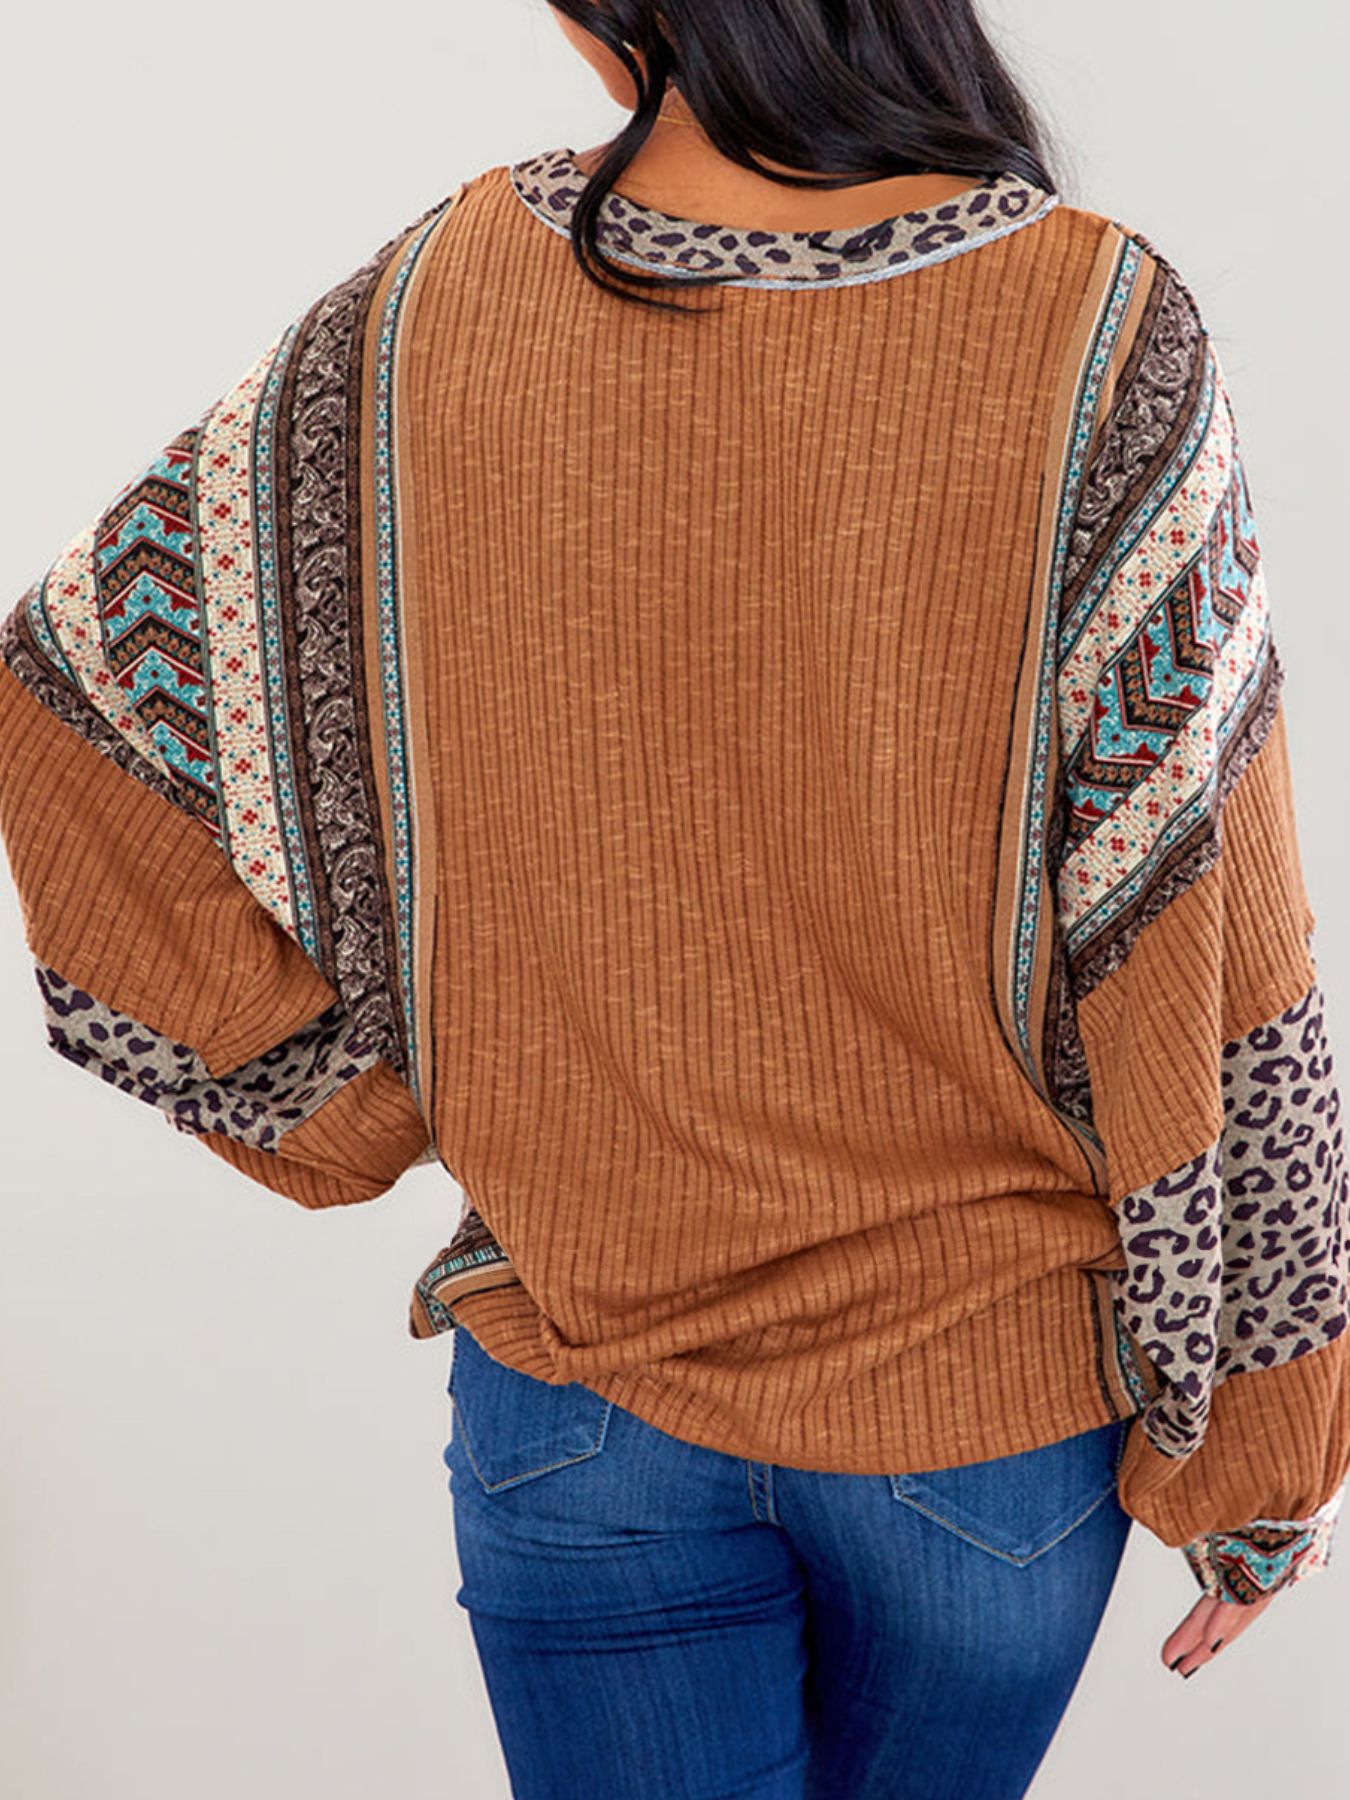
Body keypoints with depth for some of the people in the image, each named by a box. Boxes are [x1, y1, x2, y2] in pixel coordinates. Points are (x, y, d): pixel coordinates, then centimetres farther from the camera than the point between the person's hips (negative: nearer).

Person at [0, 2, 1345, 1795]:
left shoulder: (430, 310, -12)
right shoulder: (1108, 349, -19)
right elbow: (1201, 973, -16)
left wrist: (358, 1109, 2)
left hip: (580, 1377, 1)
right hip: (993, 1380, 0)